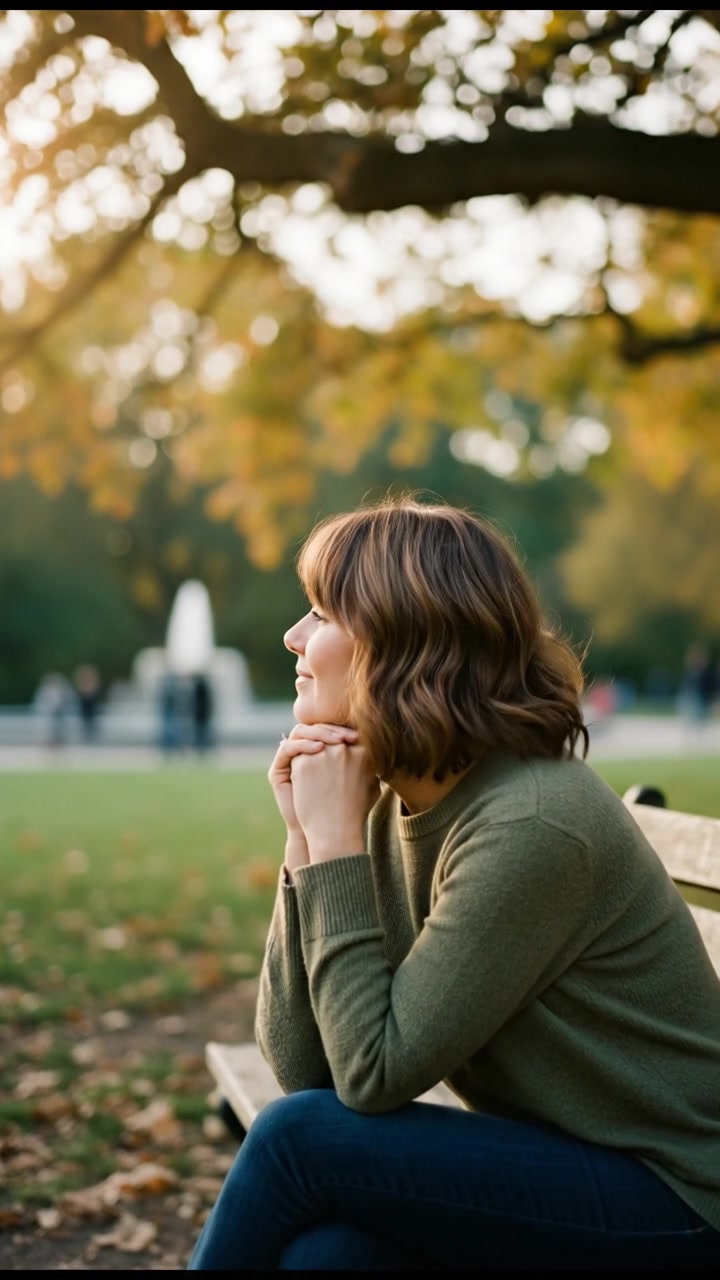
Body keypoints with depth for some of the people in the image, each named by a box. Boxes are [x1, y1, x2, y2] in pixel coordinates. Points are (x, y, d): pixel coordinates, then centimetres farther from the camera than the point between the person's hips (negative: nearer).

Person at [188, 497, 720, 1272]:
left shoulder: (532, 824, -24)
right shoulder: (395, 804, 0)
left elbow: (372, 1073, -22)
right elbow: (299, 1063, -4)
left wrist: (337, 840, -18)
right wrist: (307, 839, -11)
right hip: (549, 1161, 6)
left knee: (299, 1139, -18)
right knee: (324, 1247, -21)